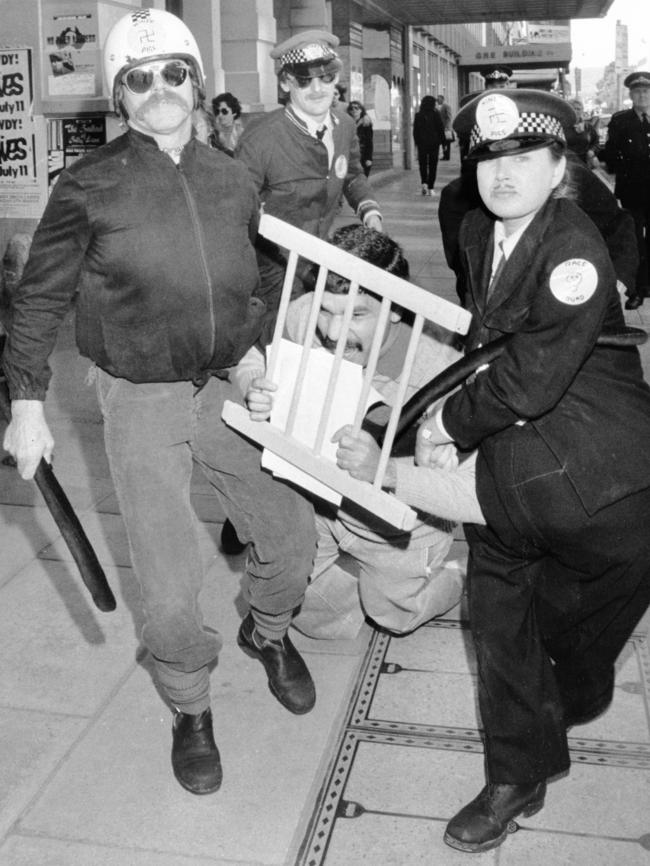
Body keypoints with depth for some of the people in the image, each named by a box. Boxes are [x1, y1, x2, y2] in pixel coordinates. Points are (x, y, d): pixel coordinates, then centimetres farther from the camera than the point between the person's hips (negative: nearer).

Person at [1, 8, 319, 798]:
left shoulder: (231, 180, 3)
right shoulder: (90, 186, -9)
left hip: (227, 389, 4)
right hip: (140, 403, -4)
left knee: (291, 535, 10)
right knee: (171, 591, -3)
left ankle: (266, 633, 44)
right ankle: (190, 709, 27)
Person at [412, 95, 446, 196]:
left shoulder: (418, 115, -2)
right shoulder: (436, 114, -5)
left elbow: (415, 131, 1)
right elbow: (441, 129, -2)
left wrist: (416, 143, 9)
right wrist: (443, 142, 4)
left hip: (422, 143, 1)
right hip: (434, 143, -1)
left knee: (422, 164, 11)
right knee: (433, 165, 5)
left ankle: (424, 183, -11)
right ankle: (430, 188, 2)